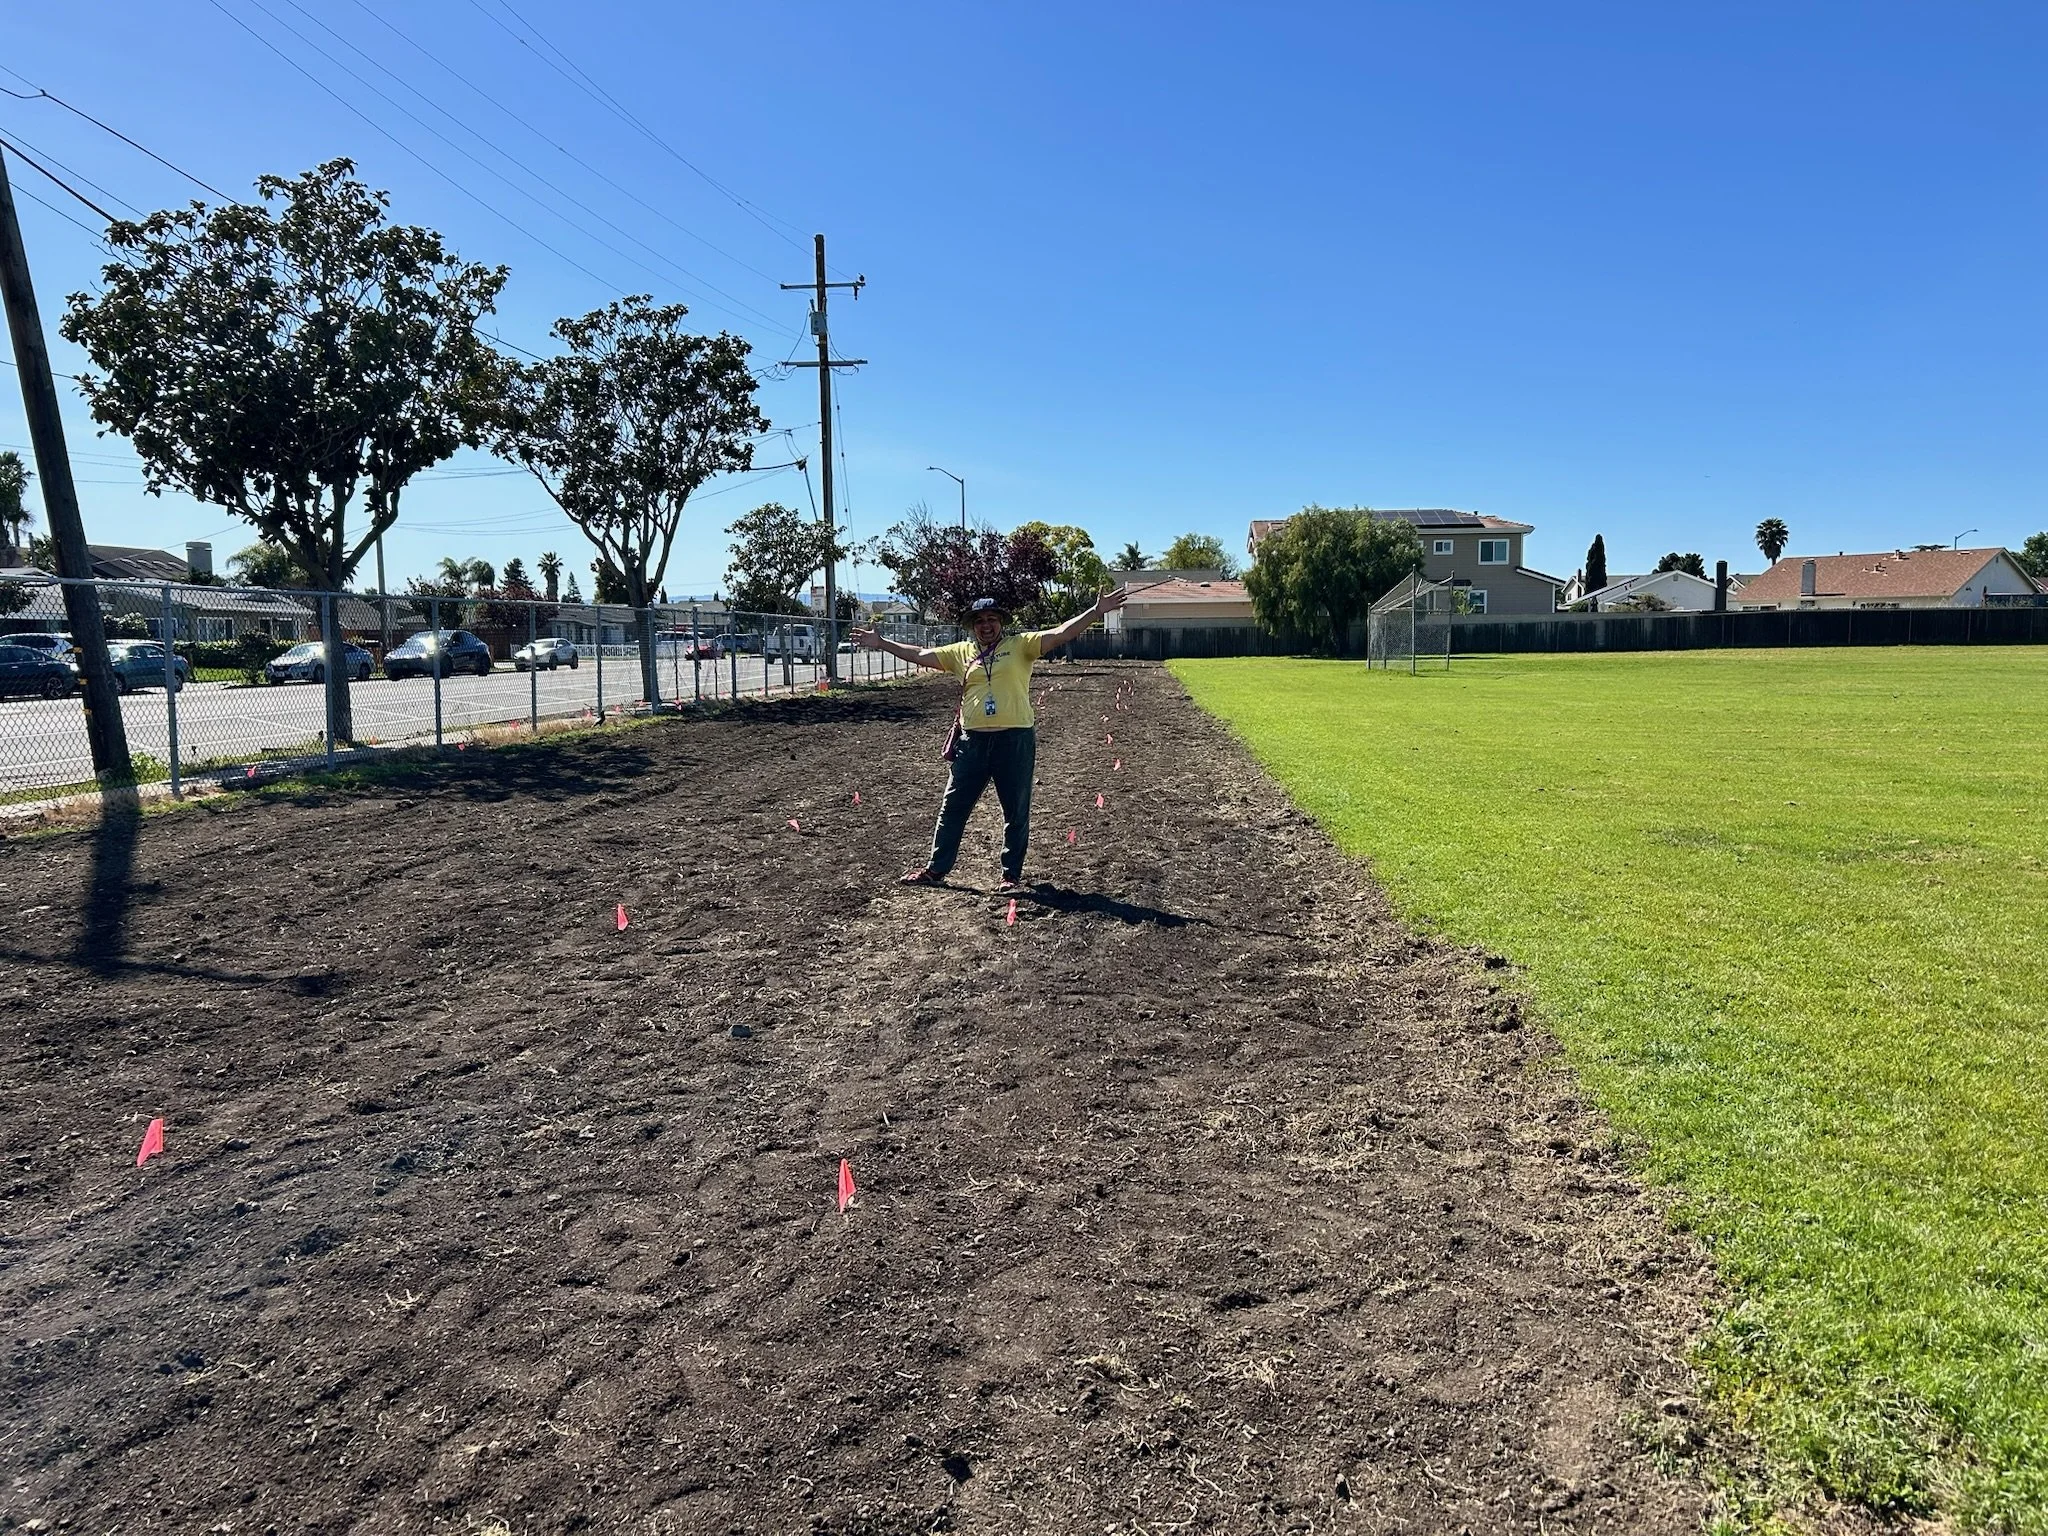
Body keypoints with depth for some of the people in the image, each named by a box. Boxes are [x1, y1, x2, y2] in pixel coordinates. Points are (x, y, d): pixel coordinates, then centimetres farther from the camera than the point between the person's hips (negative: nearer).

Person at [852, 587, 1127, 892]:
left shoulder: (1020, 644, 0)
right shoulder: (961, 652, 10)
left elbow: (1060, 634, -9)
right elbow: (920, 655, 14)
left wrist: (1097, 611, -20)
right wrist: (881, 643, 13)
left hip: (1015, 740, -3)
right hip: (973, 741, 3)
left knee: (1016, 812, 6)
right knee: (953, 808, 9)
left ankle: (1012, 875, 20)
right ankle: (936, 869, 21)